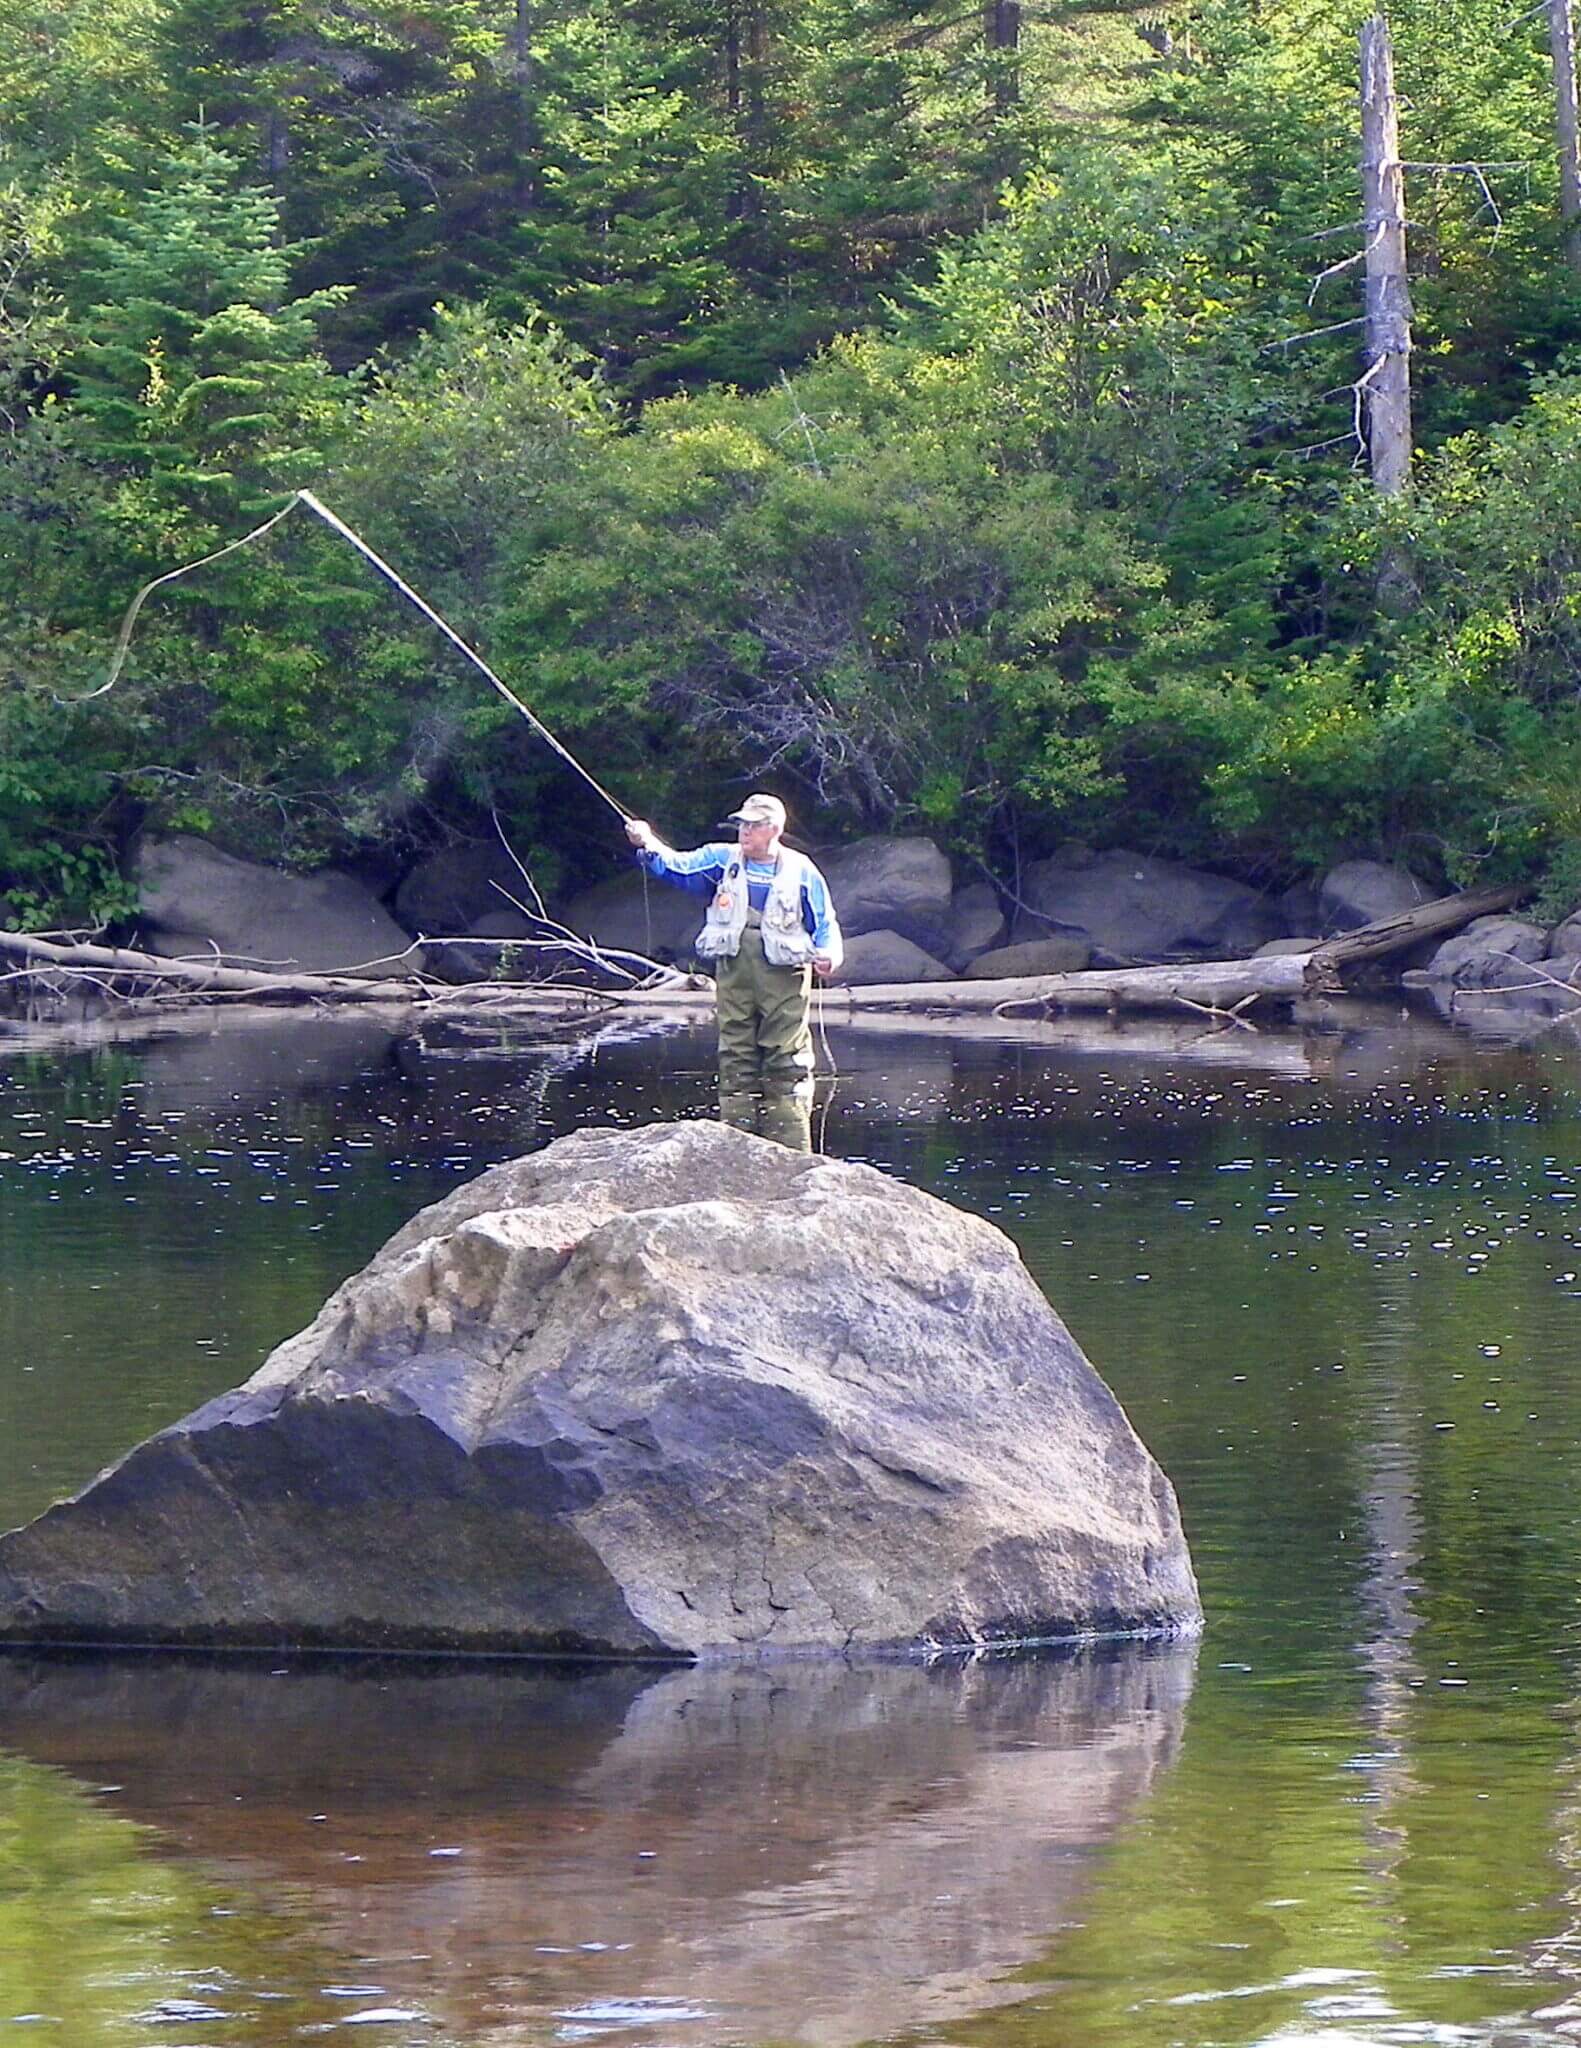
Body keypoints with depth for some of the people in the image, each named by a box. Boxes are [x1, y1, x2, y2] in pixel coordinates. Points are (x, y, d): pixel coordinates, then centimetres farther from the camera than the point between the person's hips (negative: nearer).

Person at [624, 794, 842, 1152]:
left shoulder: (800, 871, 7)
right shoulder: (723, 860, 13)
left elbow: (825, 923, 10)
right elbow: (679, 868, 2)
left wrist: (828, 954, -10)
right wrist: (649, 846, -16)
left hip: (784, 975, -3)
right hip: (734, 971, 3)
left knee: (787, 1062, -6)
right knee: (735, 1059, 2)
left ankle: (791, 1154, -6)